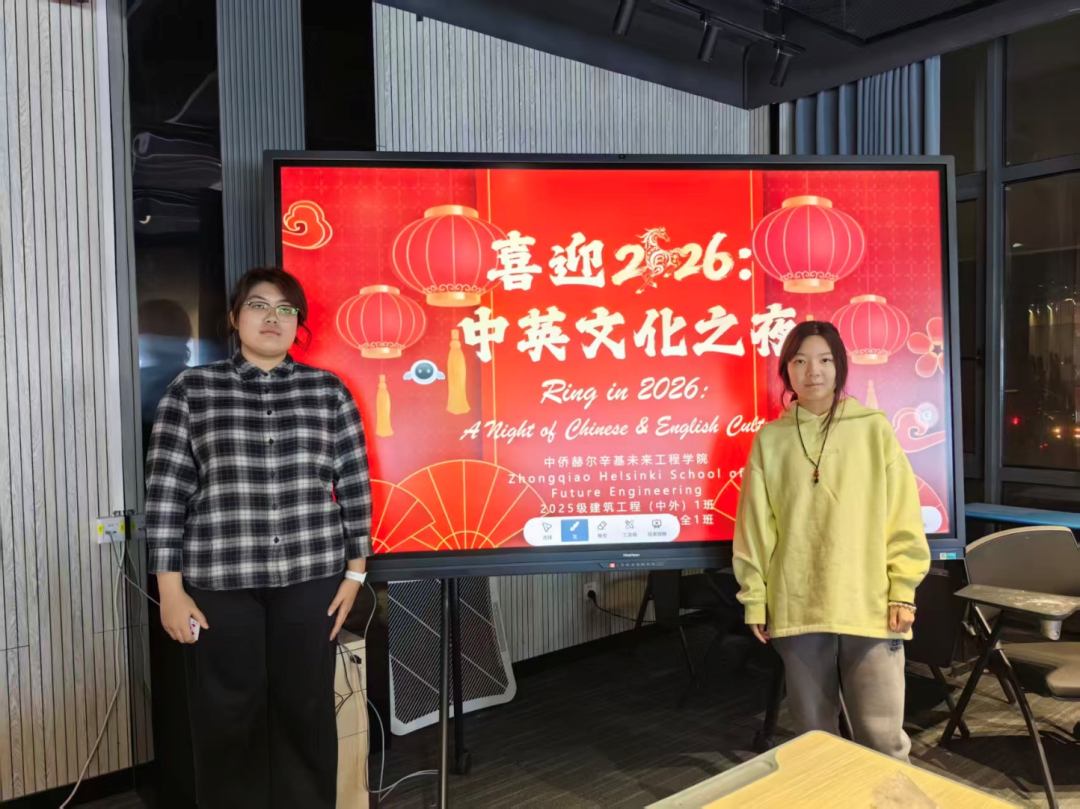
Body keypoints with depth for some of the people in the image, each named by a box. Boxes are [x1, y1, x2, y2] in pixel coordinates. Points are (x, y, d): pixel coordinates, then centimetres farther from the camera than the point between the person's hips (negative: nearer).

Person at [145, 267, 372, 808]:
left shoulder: (328, 391, 5)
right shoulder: (191, 391, 3)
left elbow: (355, 486, 6)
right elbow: (166, 492, 0)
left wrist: (354, 572, 3)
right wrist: (170, 588, -4)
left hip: (310, 578, 1)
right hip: (219, 581, 0)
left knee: (306, 712, 8)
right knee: (227, 719, 8)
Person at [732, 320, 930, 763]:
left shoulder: (874, 429, 2)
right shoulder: (770, 439, 4)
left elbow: (903, 516, 1)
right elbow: (754, 528, 4)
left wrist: (903, 591, -2)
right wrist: (755, 600, 3)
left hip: (870, 607, -1)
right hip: (797, 609, 1)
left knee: (882, 735, 3)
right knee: (814, 733, 12)